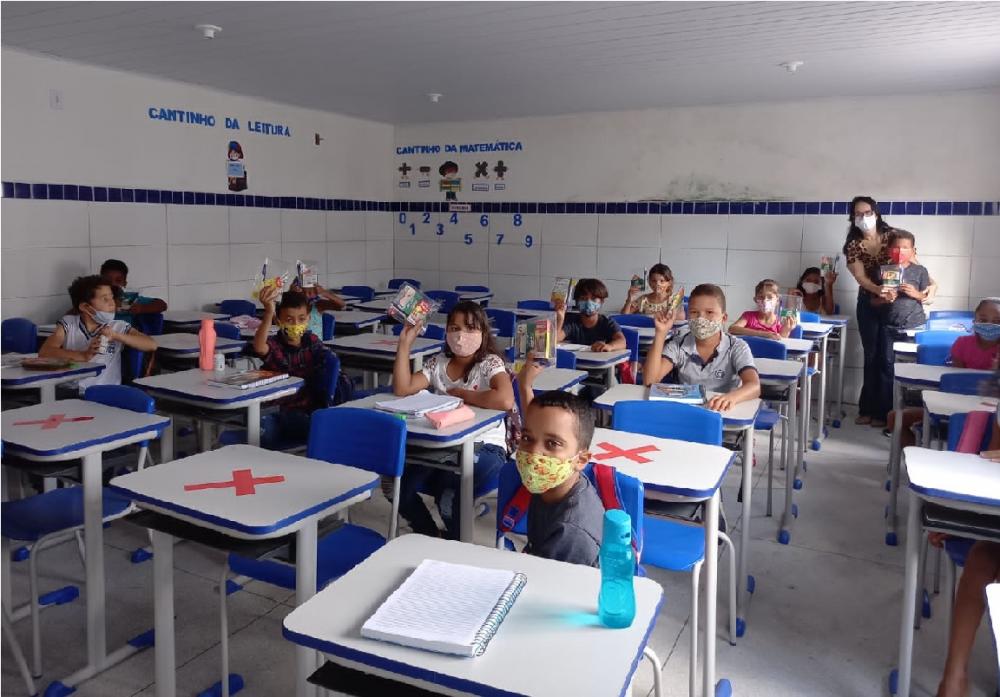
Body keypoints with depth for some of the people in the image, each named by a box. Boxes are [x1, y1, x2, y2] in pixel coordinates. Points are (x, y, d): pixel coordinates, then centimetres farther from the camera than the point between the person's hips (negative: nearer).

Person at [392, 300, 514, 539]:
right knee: (397, 484, -13)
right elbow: (401, 389, -3)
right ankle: (430, 536, 14)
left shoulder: (490, 363, -8)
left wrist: (459, 394, -16)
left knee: (449, 494, -31)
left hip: (484, 447, -5)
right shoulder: (439, 363, 7)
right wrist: (405, 342, -7)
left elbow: (505, 401, -28)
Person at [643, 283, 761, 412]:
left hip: (722, 413, -1)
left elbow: (754, 386, -20)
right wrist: (661, 333, -16)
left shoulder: (737, 347, -4)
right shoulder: (678, 344, 1)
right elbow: (650, 380, -12)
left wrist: (731, 397, -42)